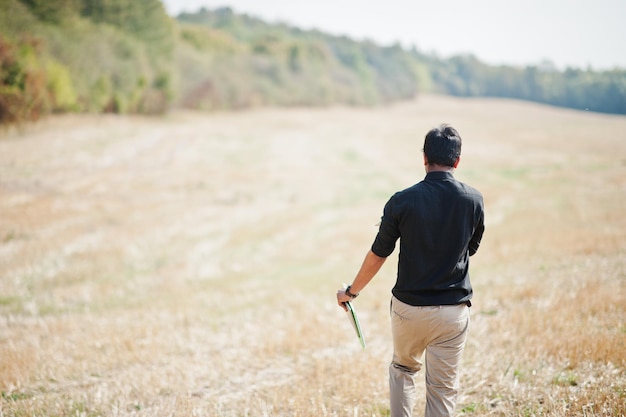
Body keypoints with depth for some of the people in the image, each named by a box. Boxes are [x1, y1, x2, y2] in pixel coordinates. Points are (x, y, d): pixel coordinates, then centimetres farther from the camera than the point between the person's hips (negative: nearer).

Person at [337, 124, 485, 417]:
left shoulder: (402, 201, -11)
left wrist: (351, 291, 11)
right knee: (443, 388, 9)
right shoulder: (474, 200, -6)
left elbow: (378, 255, -4)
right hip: (453, 310, 1)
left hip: (408, 307, 0)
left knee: (402, 369, 24)